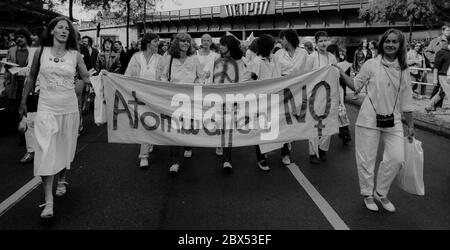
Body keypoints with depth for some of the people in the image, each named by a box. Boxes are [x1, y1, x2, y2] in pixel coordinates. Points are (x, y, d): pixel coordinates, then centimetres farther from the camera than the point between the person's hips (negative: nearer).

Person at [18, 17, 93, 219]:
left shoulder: (75, 55, 2)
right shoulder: (40, 53, 2)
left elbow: (87, 78, 4)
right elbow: (31, 78, 12)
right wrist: (23, 102, 16)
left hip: (69, 108, 1)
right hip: (46, 108, -1)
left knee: (64, 148, 13)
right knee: (46, 152, -8)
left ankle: (61, 181, 39)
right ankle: (48, 202, -6)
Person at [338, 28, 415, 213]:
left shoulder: (403, 70, 5)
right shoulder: (372, 64, -4)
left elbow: (406, 101, 10)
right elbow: (355, 85, 5)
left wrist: (410, 125, 13)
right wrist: (341, 73, -6)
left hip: (393, 121, 3)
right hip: (369, 119, -3)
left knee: (397, 158, -3)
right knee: (366, 158, 3)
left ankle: (381, 193, 20)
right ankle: (368, 194, 26)